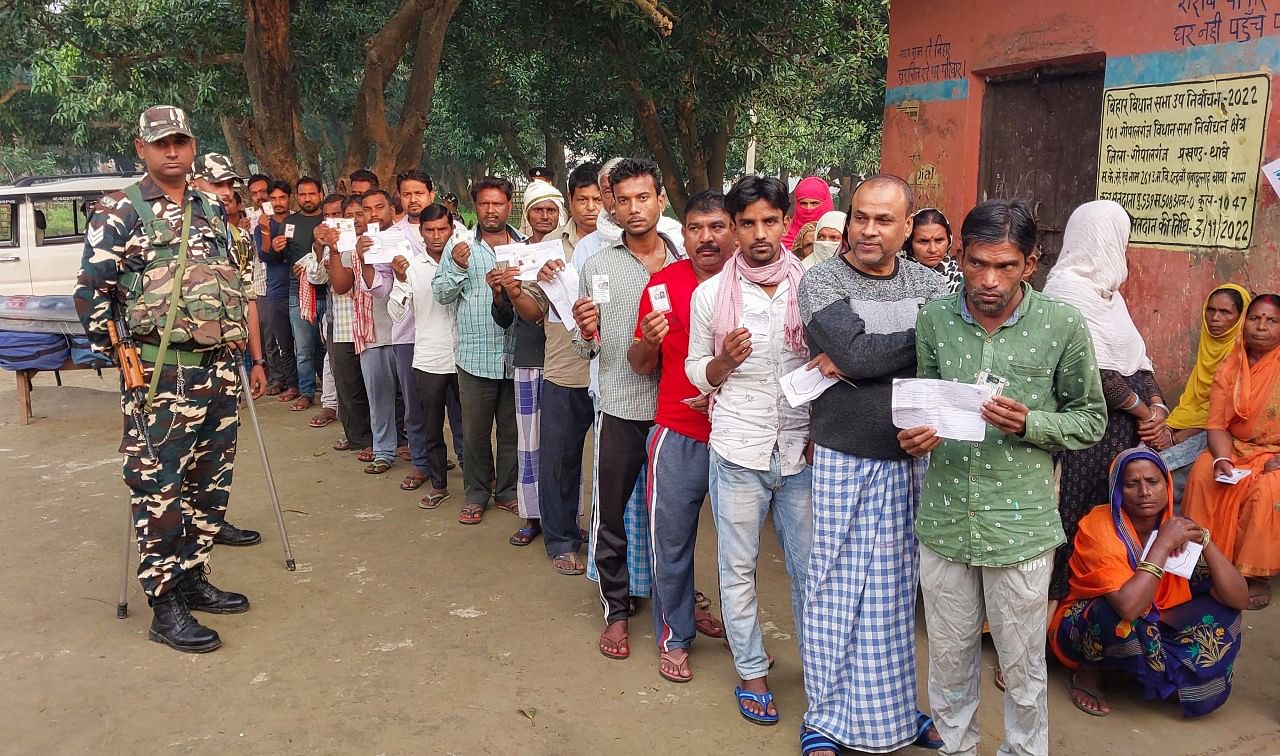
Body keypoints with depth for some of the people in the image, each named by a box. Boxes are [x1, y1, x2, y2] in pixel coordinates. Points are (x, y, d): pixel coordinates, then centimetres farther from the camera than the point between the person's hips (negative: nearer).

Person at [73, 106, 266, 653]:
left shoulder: (213, 209, 14)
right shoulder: (119, 212, -4)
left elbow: (238, 286, 18)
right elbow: (91, 292, -6)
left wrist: (254, 358, 17)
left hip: (221, 368, 6)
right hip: (162, 375, -6)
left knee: (210, 482, 12)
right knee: (160, 489, -1)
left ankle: (192, 578, 26)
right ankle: (165, 607, 7)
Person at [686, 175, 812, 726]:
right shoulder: (711, 294, -1)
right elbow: (696, 371, 7)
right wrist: (725, 360, -14)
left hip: (803, 448, 1)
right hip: (738, 450, 0)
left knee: (810, 566, 8)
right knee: (738, 568, 8)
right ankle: (751, 670, 24)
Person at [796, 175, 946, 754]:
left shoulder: (927, 283, 6)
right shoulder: (821, 281, -5)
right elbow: (853, 350, -22)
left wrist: (856, 361, -19)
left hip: (912, 458, 4)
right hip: (845, 461, -3)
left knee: (898, 587, 14)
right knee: (837, 589, 6)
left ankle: (893, 707, 32)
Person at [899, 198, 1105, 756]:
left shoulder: (1063, 326, -8)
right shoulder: (934, 319, -1)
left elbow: (1090, 418, 1)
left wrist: (1030, 424, -18)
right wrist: (915, 435, -11)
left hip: (1021, 524, -2)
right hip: (943, 519, 3)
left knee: (1022, 667, 14)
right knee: (949, 657, 18)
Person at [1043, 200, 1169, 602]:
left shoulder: (1108, 289, 16)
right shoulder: (1067, 288, -13)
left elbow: (1138, 357, 14)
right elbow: (1096, 371, -18)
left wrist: (1157, 407, -1)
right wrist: (1143, 411, -8)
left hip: (1127, 421, 8)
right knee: (1084, 514, -3)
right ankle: (1063, 595, 10)